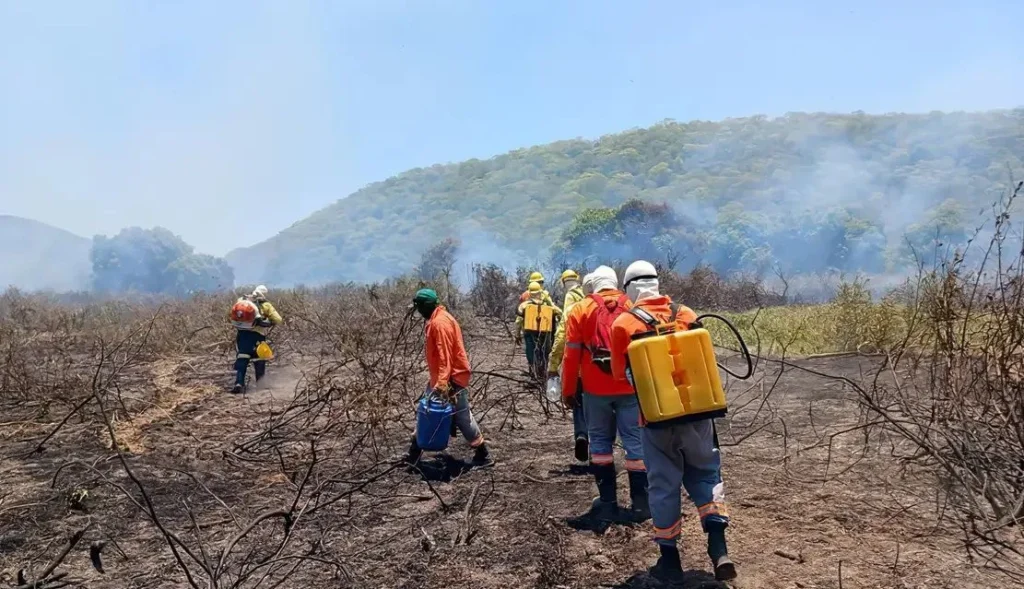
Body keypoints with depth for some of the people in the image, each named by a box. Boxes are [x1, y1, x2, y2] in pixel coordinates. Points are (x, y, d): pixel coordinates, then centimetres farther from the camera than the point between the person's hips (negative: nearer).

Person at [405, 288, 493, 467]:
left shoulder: (439, 323, -20)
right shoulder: (436, 320, 12)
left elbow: (445, 356, -26)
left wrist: (442, 382, -29)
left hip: (451, 379, -10)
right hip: (440, 378, 10)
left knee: (462, 418, -2)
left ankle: (483, 455, 8)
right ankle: (415, 452, 26)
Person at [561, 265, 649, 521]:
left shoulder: (580, 310, 0)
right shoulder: (634, 307, 4)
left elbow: (572, 355, -2)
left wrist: (568, 390, 6)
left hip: (596, 388, 0)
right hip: (630, 387, 1)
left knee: (600, 441, 12)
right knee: (635, 441, 5)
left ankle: (608, 503, 15)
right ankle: (640, 504, 8)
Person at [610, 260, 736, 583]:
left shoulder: (624, 324, -9)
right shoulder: (687, 314, 1)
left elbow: (621, 372, 2)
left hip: (658, 417, -2)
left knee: (663, 484, 10)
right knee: (706, 472, 18)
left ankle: (670, 558, 20)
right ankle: (718, 547, 8)